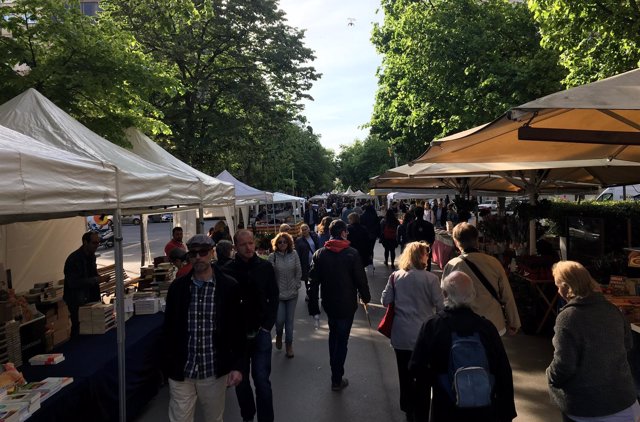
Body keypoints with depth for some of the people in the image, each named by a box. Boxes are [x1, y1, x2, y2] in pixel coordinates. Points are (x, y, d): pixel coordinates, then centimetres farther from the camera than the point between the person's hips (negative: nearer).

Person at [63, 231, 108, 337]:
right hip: (77, 301, -8)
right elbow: (73, 283, -26)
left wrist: (100, 278, -1)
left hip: (91, 298, 8)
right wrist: (97, 280, -27)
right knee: (79, 330, -2)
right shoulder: (73, 259, -20)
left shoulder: (91, 255, 7)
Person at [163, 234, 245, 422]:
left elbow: (237, 329, -3)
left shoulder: (229, 287, -7)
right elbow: (169, 329, 6)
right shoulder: (177, 287, 0)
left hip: (215, 372, -1)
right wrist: (169, 365, 6)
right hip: (180, 372, 1)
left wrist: (236, 365, -5)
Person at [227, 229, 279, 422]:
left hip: (261, 332, 0)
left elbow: (273, 298, 3)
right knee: (241, 381, 13)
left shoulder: (266, 267, -3)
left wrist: (267, 326, -3)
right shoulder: (228, 270, -7)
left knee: (262, 380, -2)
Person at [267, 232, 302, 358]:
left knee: (289, 320, 8)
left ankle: (289, 344, 25)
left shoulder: (294, 255, -3)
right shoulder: (272, 256, -8)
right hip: (278, 294, -2)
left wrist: (296, 286, 2)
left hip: (292, 294, 2)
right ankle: (279, 335, 29)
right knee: (280, 319, -5)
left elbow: (298, 272, 4)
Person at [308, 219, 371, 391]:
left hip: (328, 303, 4)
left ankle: (334, 369, 38)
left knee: (333, 334, 25)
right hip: (347, 304, -4)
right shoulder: (352, 253, -15)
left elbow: (313, 282, -4)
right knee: (342, 340, 7)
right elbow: (361, 279, -11)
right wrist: (365, 296, 7)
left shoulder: (319, 254, -5)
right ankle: (337, 379, 14)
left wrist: (313, 306, 2)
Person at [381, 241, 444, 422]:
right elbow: (441, 306, -10)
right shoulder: (430, 278, -14)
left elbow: (385, 301, 1)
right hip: (424, 336, -3)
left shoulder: (395, 276, -5)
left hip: (400, 335, 3)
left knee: (405, 373, 17)